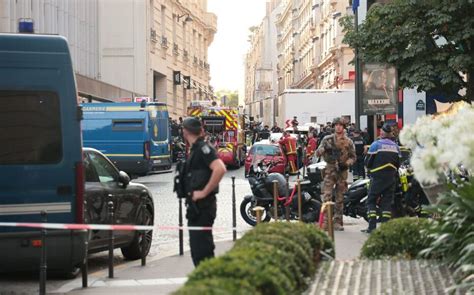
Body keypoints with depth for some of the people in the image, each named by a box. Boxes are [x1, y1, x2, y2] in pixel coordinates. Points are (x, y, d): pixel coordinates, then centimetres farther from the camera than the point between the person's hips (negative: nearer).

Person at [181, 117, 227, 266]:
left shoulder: (202, 148, -13)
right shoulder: (195, 149, 17)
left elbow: (220, 169, -28)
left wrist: (204, 192, -23)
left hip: (202, 207, -10)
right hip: (196, 207, 10)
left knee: (201, 249, -9)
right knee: (197, 247, 15)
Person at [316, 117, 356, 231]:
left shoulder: (348, 142, 9)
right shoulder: (327, 139, 7)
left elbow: (353, 157, 13)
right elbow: (317, 152, 3)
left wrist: (346, 163, -8)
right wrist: (324, 148, -19)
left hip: (342, 171, 2)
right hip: (330, 170, -1)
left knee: (340, 198, 5)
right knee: (327, 196, -12)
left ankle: (337, 222, 11)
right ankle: (326, 221, -13)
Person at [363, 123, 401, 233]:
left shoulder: (376, 144, -9)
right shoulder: (396, 146, 6)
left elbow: (368, 162, -6)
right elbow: (398, 164, 10)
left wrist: (371, 170, 14)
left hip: (378, 177, -4)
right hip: (391, 178, 4)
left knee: (371, 200, 2)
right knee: (387, 201, 8)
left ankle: (372, 226, -8)